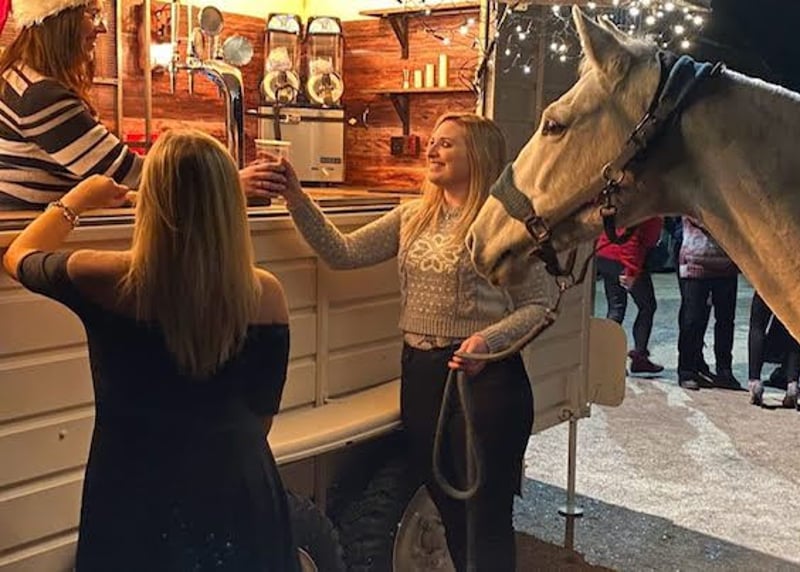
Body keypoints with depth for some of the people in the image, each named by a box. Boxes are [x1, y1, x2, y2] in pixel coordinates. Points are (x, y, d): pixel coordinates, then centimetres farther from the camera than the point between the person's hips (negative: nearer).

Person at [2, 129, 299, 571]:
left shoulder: (101, 278, -18)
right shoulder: (266, 295, -14)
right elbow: (261, 414, 0)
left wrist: (76, 200, 21)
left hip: (134, 500, 0)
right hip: (237, 492, 1)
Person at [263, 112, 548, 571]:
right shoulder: (412, 218, 9)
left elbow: (537, 306, -6)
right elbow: (342, 253, 4)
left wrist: (488, 339, -23)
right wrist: (296, 197, -6)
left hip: (485, 376, -6)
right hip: (419, 372, 6)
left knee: (487, 515, 1)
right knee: (448, 507, 18)